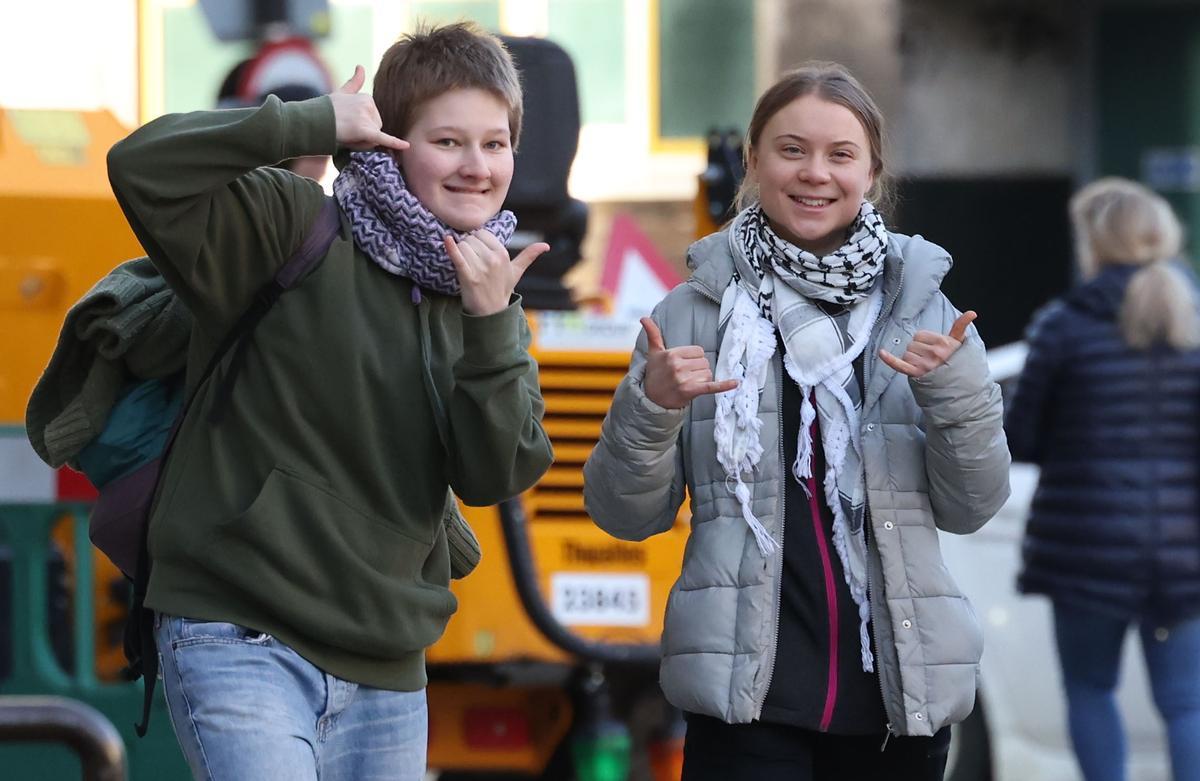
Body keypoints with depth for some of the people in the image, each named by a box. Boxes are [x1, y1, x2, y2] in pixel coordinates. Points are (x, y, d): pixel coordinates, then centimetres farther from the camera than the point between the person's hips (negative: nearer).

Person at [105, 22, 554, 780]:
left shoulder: (490, 296, 10)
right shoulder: (292, 230, -7)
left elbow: (495, 478, -1)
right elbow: (143, 168, -22)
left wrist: (489, 325, -14)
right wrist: (313, 123, -19)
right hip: (241, 638, -6)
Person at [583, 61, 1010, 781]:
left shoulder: (921, 307, 4)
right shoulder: (697, 311, 2)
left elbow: (971, 508, 3)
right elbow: (626, 514, 3)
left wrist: (956, 392, -13)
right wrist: (650, 406, -15)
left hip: (901, 690, 2)